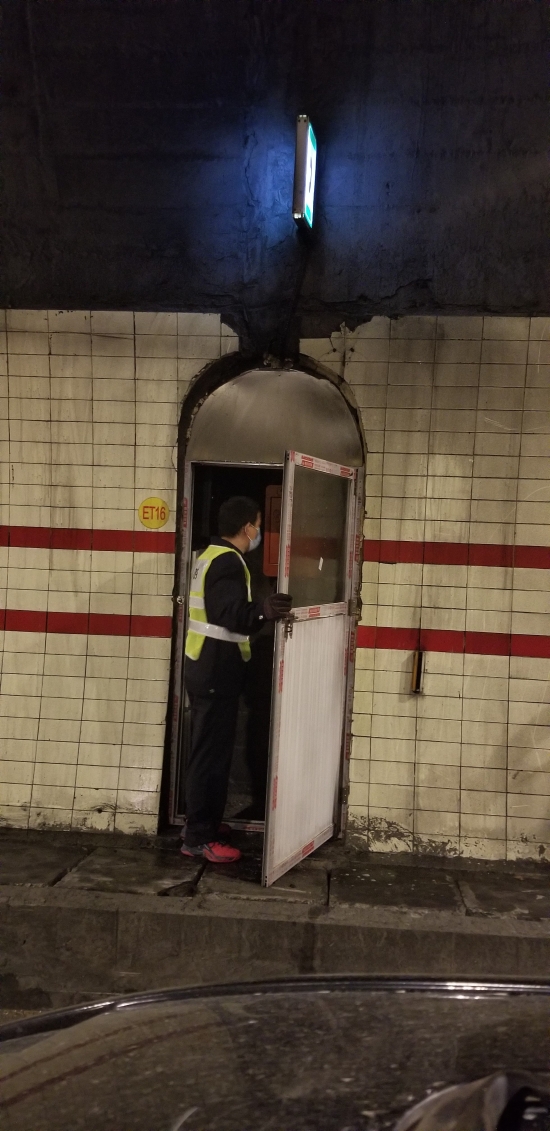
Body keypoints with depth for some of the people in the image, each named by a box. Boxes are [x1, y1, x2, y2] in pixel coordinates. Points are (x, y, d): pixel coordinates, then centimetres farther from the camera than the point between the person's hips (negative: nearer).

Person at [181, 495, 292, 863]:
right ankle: (200, 837, 3)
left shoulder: (212, 555, 15)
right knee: (212, 754, -4)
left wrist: (262, 610, 36)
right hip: (217, 672, -11)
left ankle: (203, 828, 27)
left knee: (209, 752, 17)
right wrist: (264, 611, -50)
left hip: (208, 668, 11)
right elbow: (234, 615, -32)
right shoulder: (228, 562, -18)